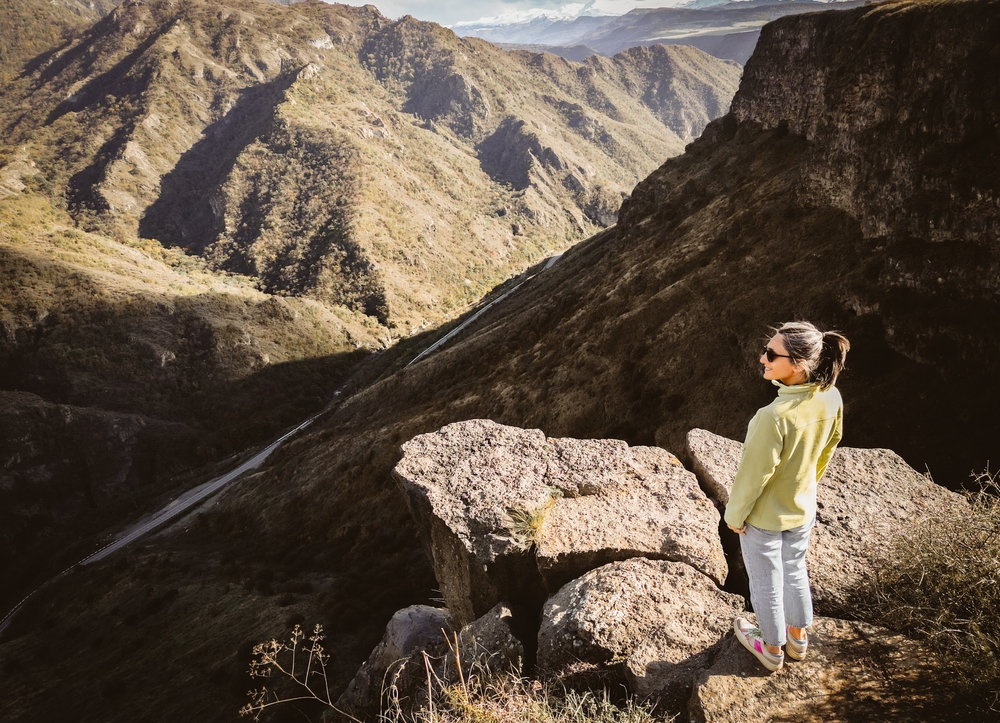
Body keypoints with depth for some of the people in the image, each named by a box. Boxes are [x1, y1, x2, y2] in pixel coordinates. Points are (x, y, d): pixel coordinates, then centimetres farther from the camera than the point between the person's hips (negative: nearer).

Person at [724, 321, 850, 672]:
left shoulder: (773, 417, -40)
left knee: (766, 583, 20)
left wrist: (734, 514, -8)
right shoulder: (831, 398, -19)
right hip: (803, 509, 6)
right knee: (795, 572, 29)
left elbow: (753, 475, -26)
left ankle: (772, 648, 44)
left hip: (764, 517, -6)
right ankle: (798, 637, 52)